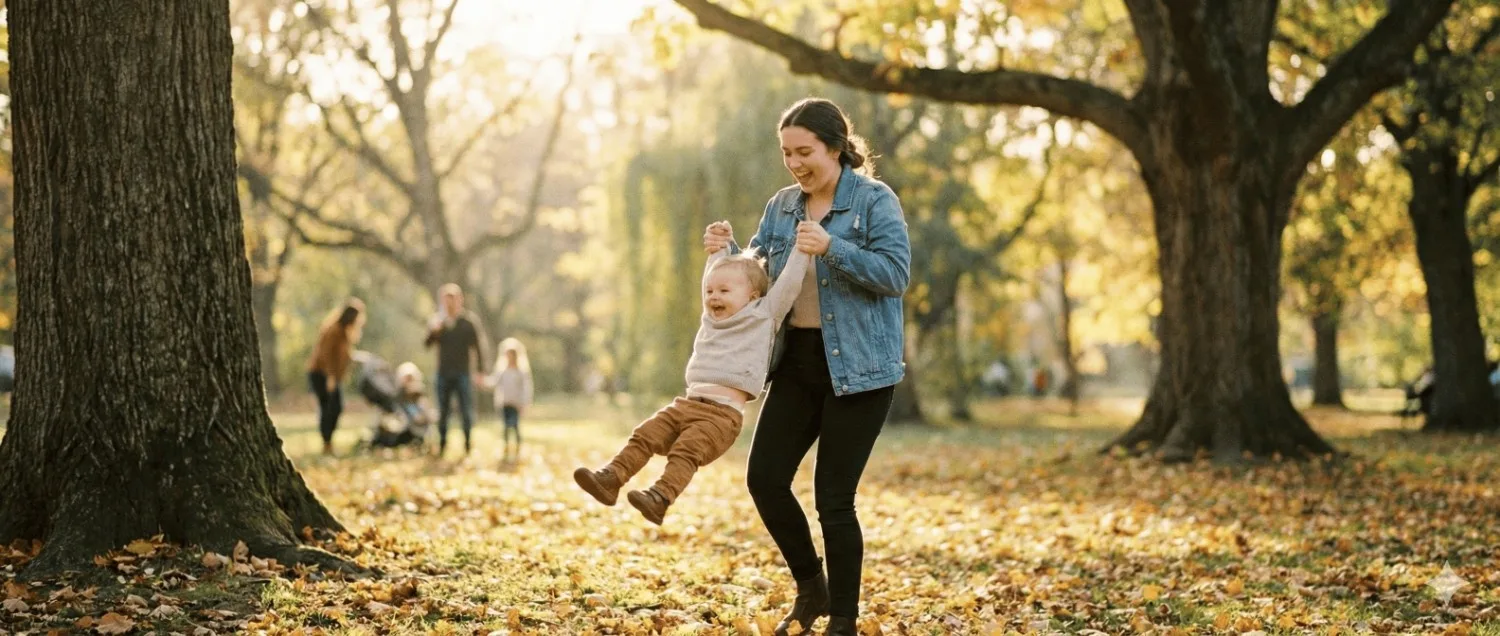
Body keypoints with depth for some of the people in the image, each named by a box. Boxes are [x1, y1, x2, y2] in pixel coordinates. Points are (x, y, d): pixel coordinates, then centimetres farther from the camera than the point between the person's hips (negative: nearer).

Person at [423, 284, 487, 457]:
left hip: (463, 373, -2)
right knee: (443, 411, 5)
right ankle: (442, 443, 11)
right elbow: (427, 344, -1)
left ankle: (468, 443, 7)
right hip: (443, 373, 2)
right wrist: (433, 331, -21)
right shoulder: (437, 321, 6)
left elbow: (478, 345, 2)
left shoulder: (470, 321, 0)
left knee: (466, 410, -2)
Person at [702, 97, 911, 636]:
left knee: (834, 497, -4)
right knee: (764, 477, -1)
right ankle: (811, 587, 22)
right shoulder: (781, 206, 11)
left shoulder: (874, 200, -6)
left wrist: (831, 248, -28)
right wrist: (727, 249, -4)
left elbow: (896, 273, -16)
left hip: (857, 368, -6)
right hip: (797, 361, 6)